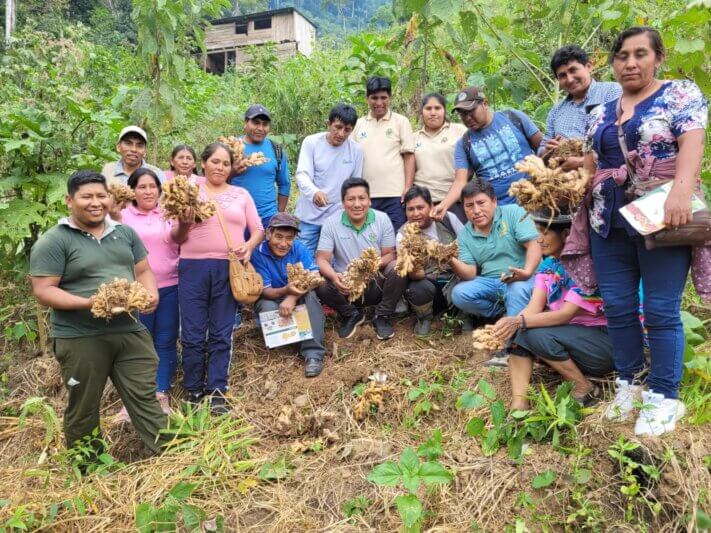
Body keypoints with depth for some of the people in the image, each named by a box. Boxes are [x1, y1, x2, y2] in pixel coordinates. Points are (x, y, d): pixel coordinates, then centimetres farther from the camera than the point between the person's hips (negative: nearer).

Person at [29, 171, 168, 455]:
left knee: (146, 397, 10)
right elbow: (43, 291, -12)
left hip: (130, 331, 4)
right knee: (83, 408, 13)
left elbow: (143, 271, 13)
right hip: (80, 338, -4)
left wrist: (151, 294, -8)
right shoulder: (53, 241, -9)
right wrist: (87, 303, -26)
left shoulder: (125, 233, 9)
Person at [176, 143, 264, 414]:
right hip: (194, 267, -1)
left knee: (222, 334, 3)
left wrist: (248, 247, -8)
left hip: (229, 268, 1)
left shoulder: (241, 194, 14)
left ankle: (217, 391, 10)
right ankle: (193, 390, 16)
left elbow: (257, 229, 11)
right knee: (192, 334, 1)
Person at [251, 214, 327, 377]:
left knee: (310, 295, -30)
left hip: (298, 301, 2)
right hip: (271, 299, -1)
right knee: (268, 308, -35)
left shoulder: (299, 248, -13)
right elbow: (265, 291, -22)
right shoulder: (258, 253, -20)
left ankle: (313, 353, -33)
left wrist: (293, 297, -40)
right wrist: (286, 290, -44)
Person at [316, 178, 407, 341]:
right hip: (346, 287, 0)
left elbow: (390, 254, -5)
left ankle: (382, 317, -4)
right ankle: (351, 315, 3)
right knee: (320, 284, -29)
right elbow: (322, 259, -11)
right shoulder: (331, 223, -9)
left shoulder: (382, 219, -6)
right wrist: (334, 276, -34)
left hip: (376, 285, 0)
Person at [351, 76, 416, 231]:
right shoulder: (358, 124, 12)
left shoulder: (401, 122, 5)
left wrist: (408, 189, -8)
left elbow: (409, 157, 1)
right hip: (365, 195, 3)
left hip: (395, 195, -2)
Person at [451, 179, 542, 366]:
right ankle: (508, 313, -5)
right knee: (459, 294, -22)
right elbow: (470, 274, -5)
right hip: (489, 282, 4)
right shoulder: (465, 235, 4)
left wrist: (527, 272, -35)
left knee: (518, 289, -37)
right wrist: (452, 261, -26)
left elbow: (534, 246, -15)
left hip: (521, 279, -3)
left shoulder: (513, 213, -6)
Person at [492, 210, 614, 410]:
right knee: (517, 332, -17)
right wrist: (511, 323, -27)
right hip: (567, 336, 7)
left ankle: (585, 389, -8)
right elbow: (533, 308, -7)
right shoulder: (548, 265, 2)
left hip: (603, 341, -7)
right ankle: (518, 403, -24)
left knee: (538, 335, -29)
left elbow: (566, 314, -26)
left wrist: (519, 321, -36)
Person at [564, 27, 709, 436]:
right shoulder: (601, 113, 17)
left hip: (662, 217, -5)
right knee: (618, 307, 6)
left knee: (661, 310, -3)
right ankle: (630, 385, 21)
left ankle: (665, 397, 10)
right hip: (609, 221, 5)